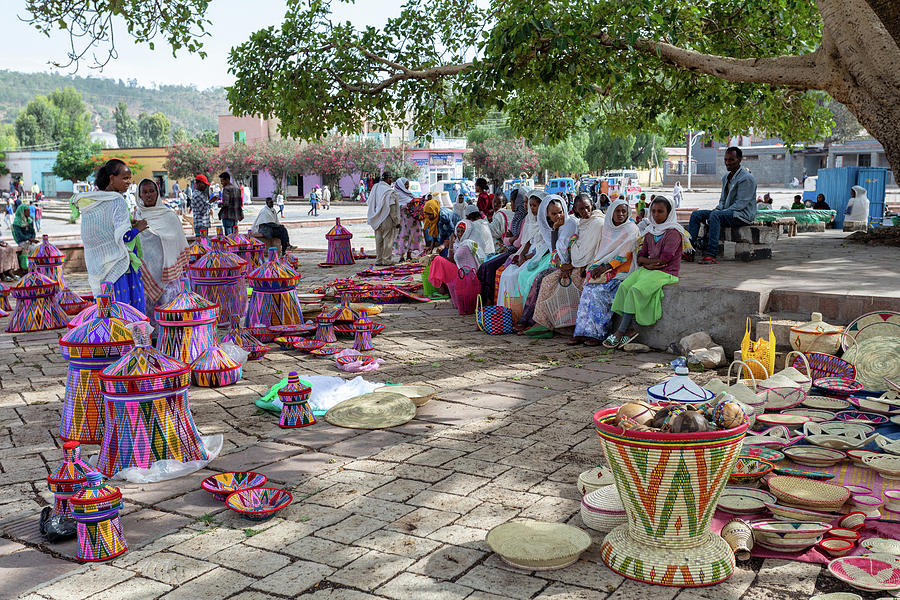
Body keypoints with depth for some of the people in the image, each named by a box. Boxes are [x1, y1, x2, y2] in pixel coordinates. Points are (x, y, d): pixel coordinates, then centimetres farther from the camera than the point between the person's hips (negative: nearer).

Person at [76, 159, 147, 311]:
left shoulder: (91, 201, 9)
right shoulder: (118, 201, -15)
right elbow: (123, 237, -22)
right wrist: (137, 228, -3)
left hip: (98, 268, 8)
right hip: (119, 266, -8)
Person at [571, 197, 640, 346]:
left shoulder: (631, 229, -3)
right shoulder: (607, 228, 14)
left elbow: (624, 255, -10)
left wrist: (606, 267, -17)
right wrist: (596, 267, -1)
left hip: (620, 270, -5)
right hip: (603, 268, 5)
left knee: (599, 291, -27)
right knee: (588, 289, -21)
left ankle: (597, 334, -24)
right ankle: (582, 332, -22)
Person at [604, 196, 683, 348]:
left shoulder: (674, 232, -5)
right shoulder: (650, 232, 18)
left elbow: (665, 258, -13)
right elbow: (640, 256, 14)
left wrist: (647, 262, -1)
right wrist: (650, 263, -8)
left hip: (665, 273, -7)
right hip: (646, 271, 7)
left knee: (636, 290, -28)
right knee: (624, 286, -21)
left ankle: (621, 331, -24)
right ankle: (630, 329, -22)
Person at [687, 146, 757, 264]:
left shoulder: (746, 178, -11)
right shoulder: (726, 178, 17)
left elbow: (741, 204, -18)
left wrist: (718, 211, -21)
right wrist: (717, 209, -2)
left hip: (742, 215, -9)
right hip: (727, 213, 9)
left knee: (715, 215, -36)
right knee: (696, 214, -5)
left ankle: (711, 254, -43)